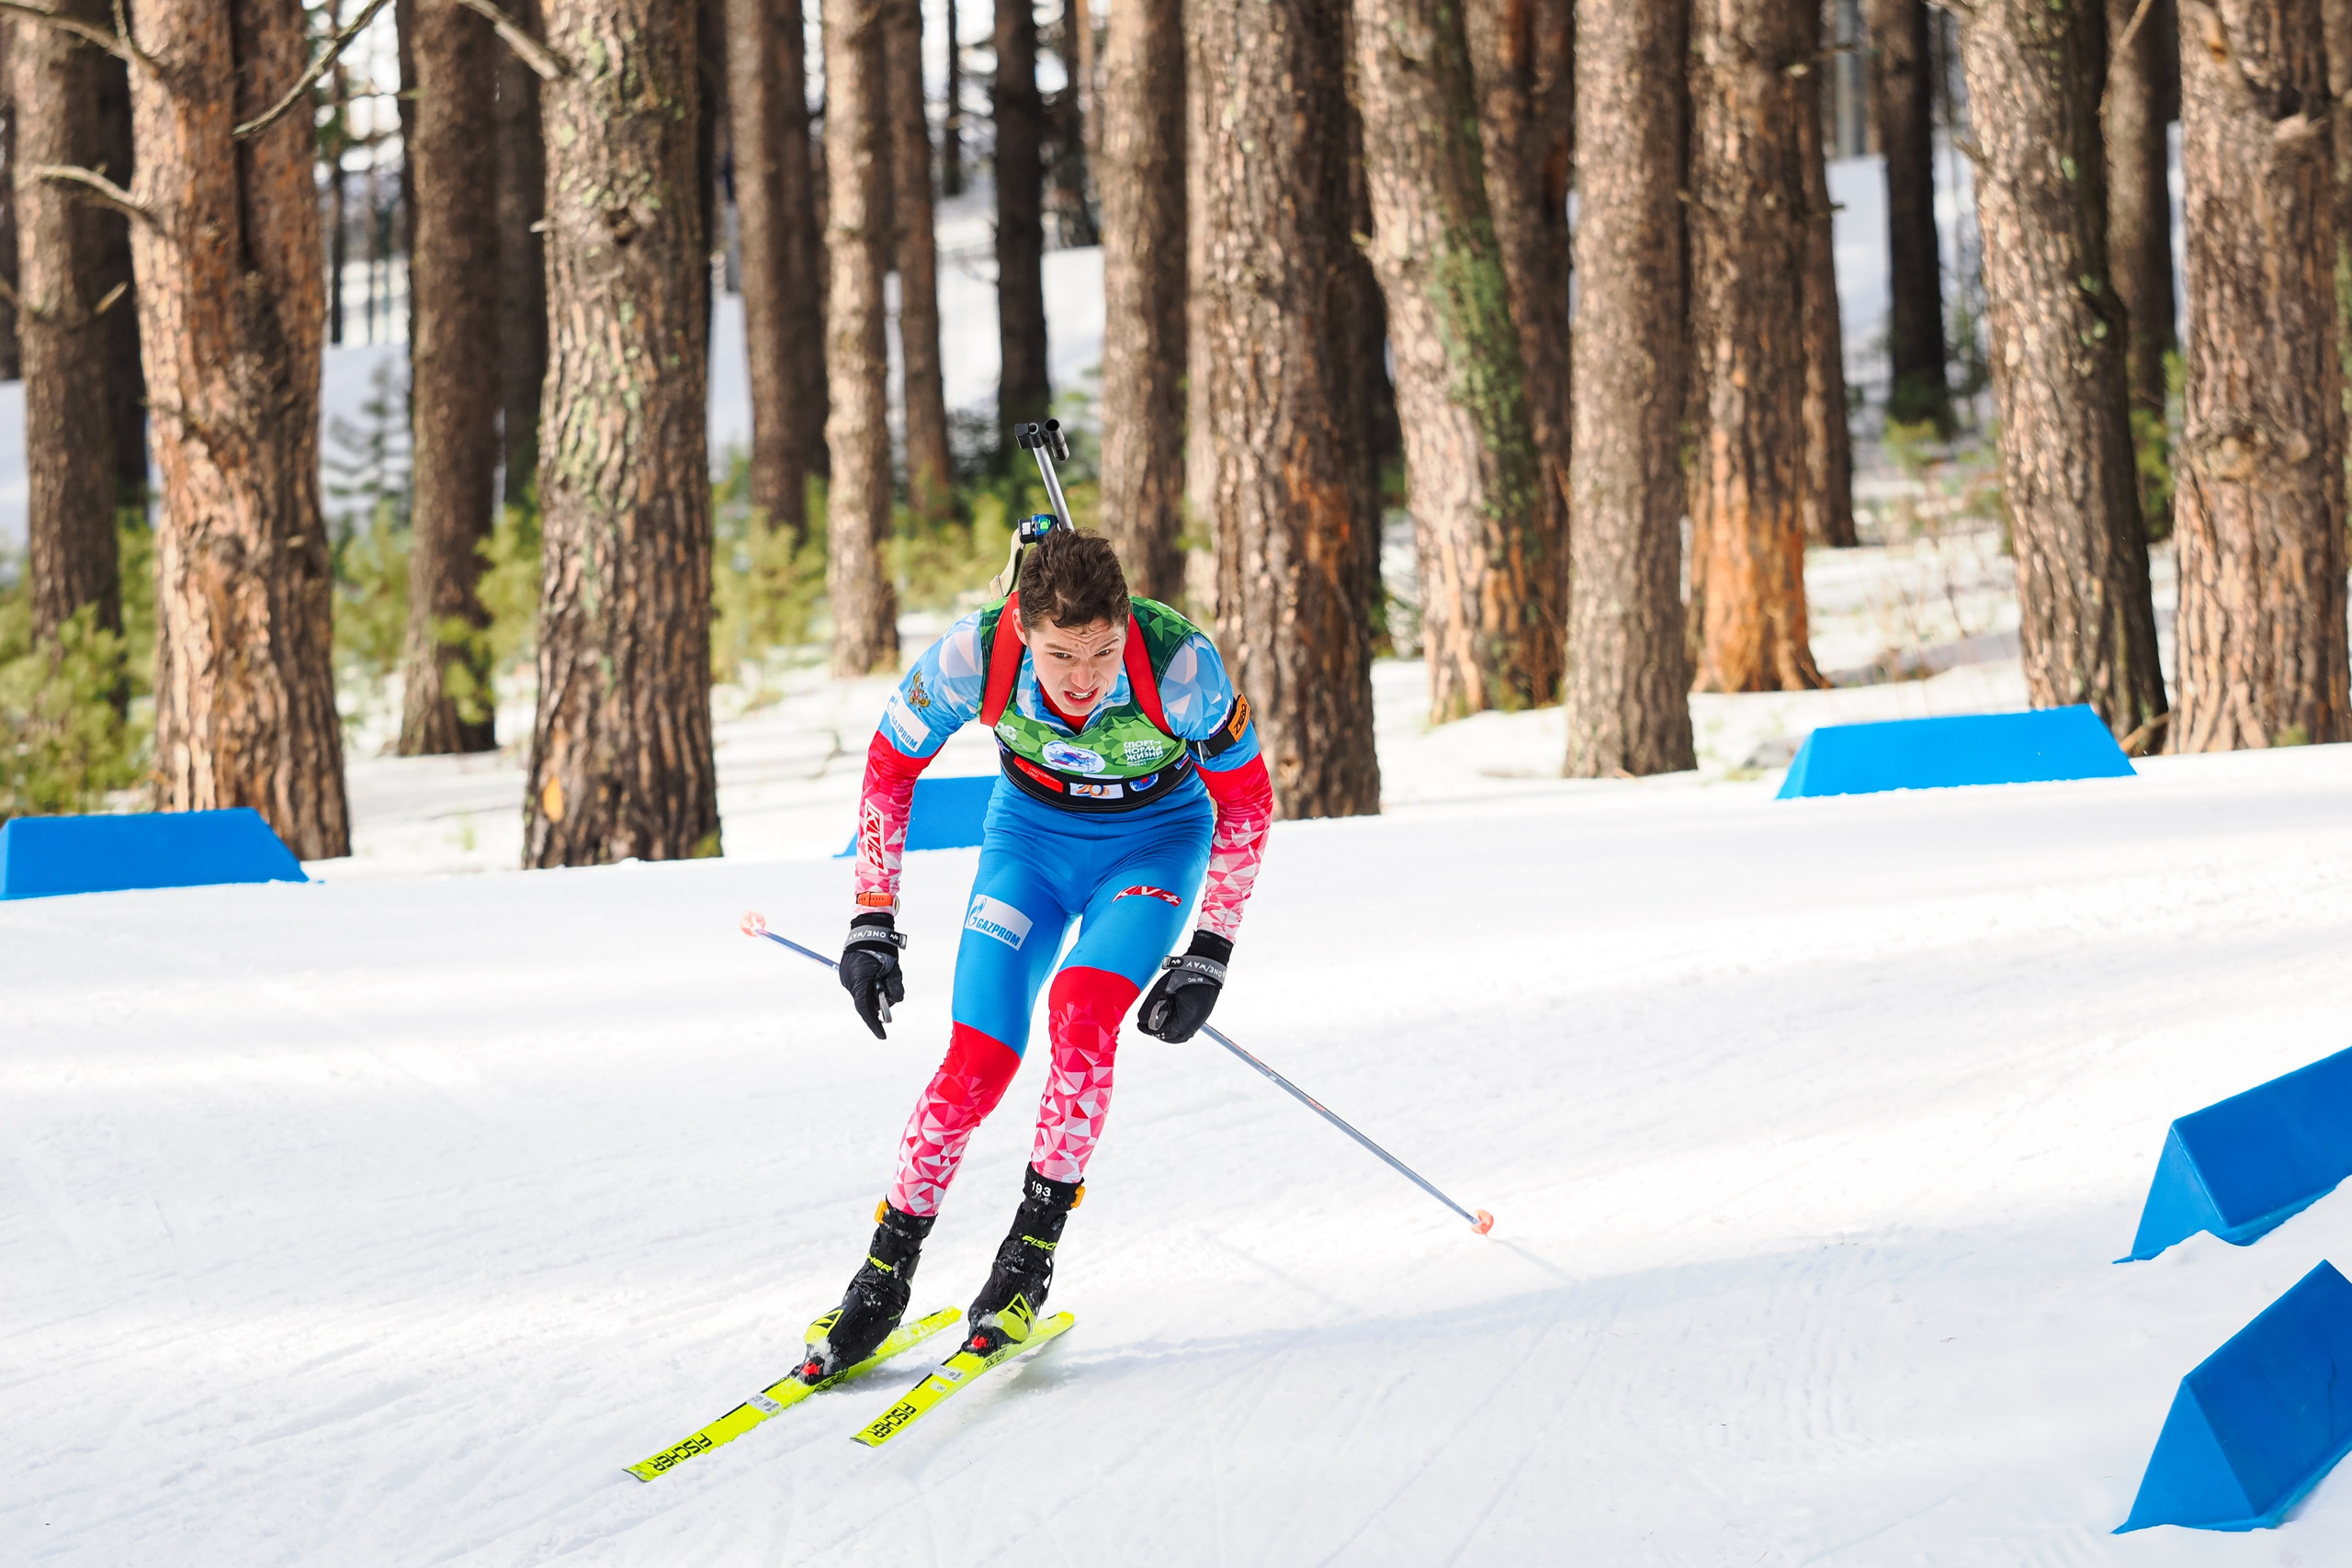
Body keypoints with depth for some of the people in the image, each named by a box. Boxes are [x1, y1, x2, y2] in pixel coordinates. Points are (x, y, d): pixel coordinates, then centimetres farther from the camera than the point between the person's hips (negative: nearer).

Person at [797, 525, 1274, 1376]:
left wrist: (1209, 954, -14)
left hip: (1156, 836, -1)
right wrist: (872, 921, -10)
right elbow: (889, 768, -10)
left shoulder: (1180, 665, -33)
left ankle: (1030, 1256, -13)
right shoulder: (973, 655, -30)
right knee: (976, 1064, -11)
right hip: (1032, 831, 1)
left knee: (1082, 1010, -27)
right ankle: (884, 1278, 6)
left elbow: (1246, 798, -15)